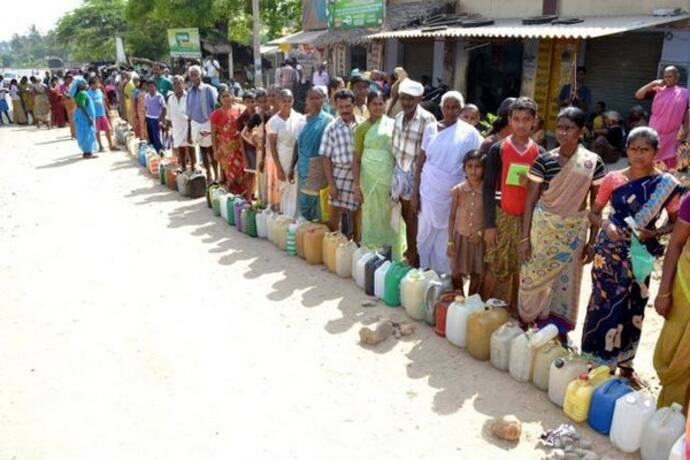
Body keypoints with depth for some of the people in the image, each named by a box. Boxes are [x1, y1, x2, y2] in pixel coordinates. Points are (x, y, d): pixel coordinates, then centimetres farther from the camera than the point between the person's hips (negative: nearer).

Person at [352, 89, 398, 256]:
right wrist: (357, 186, -3)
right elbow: (356, 159, 3)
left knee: (390, 219, 2)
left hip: (389, 178, 0)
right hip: (368, 179, 0)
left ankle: (393, 259, 11)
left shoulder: (392, 124, 5)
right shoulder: (362, 128, 5)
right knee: (371, 219, 5)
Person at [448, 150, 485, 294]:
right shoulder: (457, 190, -9)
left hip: (479, 239, 0)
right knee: (456, 274, 8)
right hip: (460, 237, 1)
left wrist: (481, 233, -15)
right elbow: (452, 217, -3)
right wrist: (450, 241, -5)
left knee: (476, 274, 11)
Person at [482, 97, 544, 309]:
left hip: (528, 218, 3)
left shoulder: (539, 152, 5)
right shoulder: (498, 149, -3)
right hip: (503, 216, -2)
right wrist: (489, 223, -9)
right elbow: (488, 188, -5)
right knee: (495, 267, 1)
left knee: (520, 268, 10)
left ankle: (514, 309, 25)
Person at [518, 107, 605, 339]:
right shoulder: (543, 160, -7)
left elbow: (596, 205, 0)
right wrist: (524, 237, -8)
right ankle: (526, 323, 26)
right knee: (535, 278, 5)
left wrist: (592, 241, -1)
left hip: (574, 232, 1)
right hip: (542, 229, -1)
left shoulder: (593, 163, -5)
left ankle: (559, 333, 28)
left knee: (566, 282, 11)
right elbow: (530, 200, -5)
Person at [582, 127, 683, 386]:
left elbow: (675, 223, 2)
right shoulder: (613, 179, -5)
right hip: (610, 252, -1)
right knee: (604, 304, 5)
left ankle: (625, 365, 31)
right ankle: (593, 362, 22)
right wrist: (606, 225, -17)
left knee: (632, 310, 12)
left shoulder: (667, 184, -5)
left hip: (640, 255, 1)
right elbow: (593, 213, 3)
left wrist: (654, 233, -16)